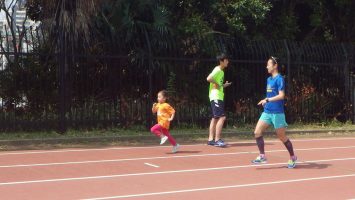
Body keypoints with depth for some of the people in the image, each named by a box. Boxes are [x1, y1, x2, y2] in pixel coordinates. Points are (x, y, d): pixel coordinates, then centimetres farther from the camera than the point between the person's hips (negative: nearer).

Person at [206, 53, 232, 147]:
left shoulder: (221, 71, 17)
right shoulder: (217, 70, -13)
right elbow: (209, 78, -29)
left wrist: (224, 85, 9)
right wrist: (216, 84, -17)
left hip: (219, 97, 10)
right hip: (216, 97, -10)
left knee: (215, 118, 10)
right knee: (222, 117, -13)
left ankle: (211, 139, 14)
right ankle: (217, 140, -12)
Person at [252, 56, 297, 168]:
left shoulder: (279, 79, -12)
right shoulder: (269, 79, 13)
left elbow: (281, 95, -20)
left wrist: (267, 100, -24)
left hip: (277, 112, -8)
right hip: (267, 111, 8)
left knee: (282, 137, 3)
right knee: (257, 132, -5)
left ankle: (293, 158, 21)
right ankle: (262, 156, 3)